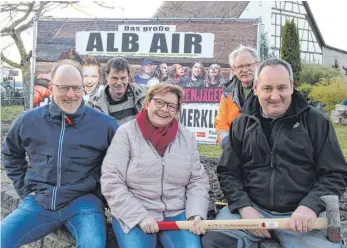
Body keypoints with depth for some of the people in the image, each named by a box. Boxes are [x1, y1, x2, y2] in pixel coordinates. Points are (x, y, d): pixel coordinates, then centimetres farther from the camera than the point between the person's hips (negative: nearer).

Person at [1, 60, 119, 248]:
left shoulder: (104, 124, -6)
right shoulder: (28, 120, 2)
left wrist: (104, 191, 2)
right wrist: (24, 188, 12)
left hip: (83, 201, -2)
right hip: (38, 201, 3)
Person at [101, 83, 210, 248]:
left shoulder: (186, 137, 6)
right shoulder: (126, 133, -6)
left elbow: (198, 180, 6)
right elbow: (111, 182, -11)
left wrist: (196, 214, -10)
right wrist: (140, 216, -16)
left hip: (176, 213, 3)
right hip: (133, 214, -2)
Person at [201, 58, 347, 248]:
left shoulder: (316, 121, 2)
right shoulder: (241, 124, 8)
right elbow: (227, 172, 8)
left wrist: (311, 206, -17)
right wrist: (244, 206, -9)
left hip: (301, 215, -1)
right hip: (251, 208, 1)